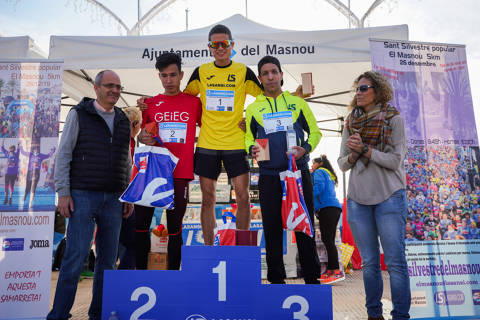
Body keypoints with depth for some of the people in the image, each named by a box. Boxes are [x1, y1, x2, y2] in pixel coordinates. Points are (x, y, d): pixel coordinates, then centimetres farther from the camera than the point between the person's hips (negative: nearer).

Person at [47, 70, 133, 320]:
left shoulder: (123, 120, 14)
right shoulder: (79, 114, 2)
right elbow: (63, 154, -2)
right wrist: (63, 193, -9)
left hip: (113, 199, 4)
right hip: (83, 196, -4)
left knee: (108, 258, 6)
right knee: (76, 255, -7)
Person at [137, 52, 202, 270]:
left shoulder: (194, 103, 9)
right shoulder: (150, 104, 13)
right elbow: (142, 133, 16)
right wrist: (143, 138, -3)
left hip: (180, 173, -2)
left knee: (175, 228, 5)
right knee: (140, 223, 2)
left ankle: (173, 273, 15)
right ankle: (140, 271, 16)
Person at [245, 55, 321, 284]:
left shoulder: (297, 103, 9)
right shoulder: (253, 108, 10)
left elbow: (315, 132, 11)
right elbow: (249, 137, 15)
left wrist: (305, 149, -8)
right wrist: (252, 149, -8)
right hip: (269, 177, 1)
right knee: (272, 228, 5)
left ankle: (312, 278, 18)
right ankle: (276, 279, 19)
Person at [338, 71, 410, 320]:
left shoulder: (393, 119, -1)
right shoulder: (350, 122, 10)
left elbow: (395, 160, -9)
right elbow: (342, 164, 9)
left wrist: (365, 149, -15)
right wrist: (353, 155, -12)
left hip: (389, 197, -3)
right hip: (357, 199, 3)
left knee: (395, 261, -1)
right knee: (369, 262, 10)